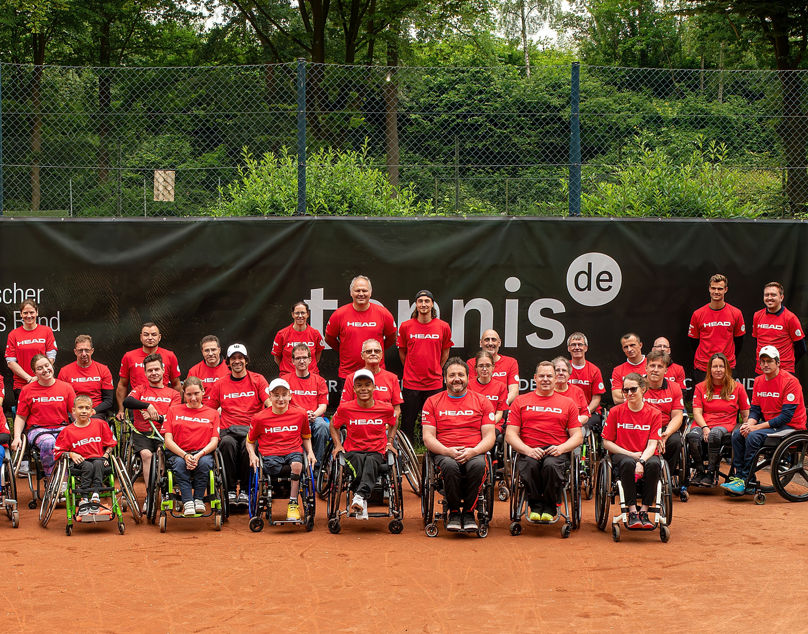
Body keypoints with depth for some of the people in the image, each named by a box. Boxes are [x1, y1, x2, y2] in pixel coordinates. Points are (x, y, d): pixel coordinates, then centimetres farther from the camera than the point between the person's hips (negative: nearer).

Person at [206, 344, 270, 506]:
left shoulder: (257, 380, 10)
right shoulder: (220, 384, 15)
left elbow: (269, 404, 0)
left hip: (252, 428, -1)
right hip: (228, 430, 1)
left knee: (248, 444, -35)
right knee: (228, 443, -34)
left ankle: (245, 490, -23)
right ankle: (230, 489, -27)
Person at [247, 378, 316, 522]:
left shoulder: (300, 414, 8)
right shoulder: (260, 418, 4)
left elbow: (306, 437, 22)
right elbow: (250, 441, 16)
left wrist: (310, 452, 5)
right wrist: (252, 455, -3)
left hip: (293, 450, 1)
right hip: (270, 453, -1)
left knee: (297, 464, -34)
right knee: (273, 467, -36)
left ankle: (293, 504, -20)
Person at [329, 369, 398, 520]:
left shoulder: (385, 408, 3)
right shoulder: (345, 408, 2)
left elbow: (394, 424, 25)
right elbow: (333, 425, 20)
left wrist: (389, 442, 12)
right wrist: (338, 445, 7)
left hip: (376, 452, 0)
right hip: (353, 451, 0)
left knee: (370, 461, -38)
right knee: (358, 460, -38)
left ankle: (360, 496, -55)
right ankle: (362, 503, -42)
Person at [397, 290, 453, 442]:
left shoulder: (443, 327, 0)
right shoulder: (405, 326, -1)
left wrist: (436, 371, 11)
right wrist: (410, 371, 11)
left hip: (435, 383, 0)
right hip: (411, 383, 0)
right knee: (407, 423, 4)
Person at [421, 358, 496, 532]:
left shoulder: (482, 402, 12)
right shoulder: (432, 402, 12)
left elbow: (489, 436, 6)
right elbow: (428, 437, 4)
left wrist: (473, 451, -15)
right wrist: (448, 451, -15)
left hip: (474, 453, 0)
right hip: (444, 453, 0)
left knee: (478, 465, -36)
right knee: (450, 466, -37)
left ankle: (469, 512, -17)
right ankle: (454, 512, -16)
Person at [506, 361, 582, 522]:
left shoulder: (567, 403, 18)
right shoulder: (520, 401, 16)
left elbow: (578, 436, 12)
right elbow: (510, 434, 7)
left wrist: (561, 448, -10)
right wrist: (528, 450, -11)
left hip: (557, 452, 0)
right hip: (529, 452, 0)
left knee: (551, 465, -36)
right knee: (530, 465, -36)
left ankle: (550, 508, -13)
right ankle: (535, 507, -13)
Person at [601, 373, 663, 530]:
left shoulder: (654, 413, 1)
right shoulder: (616, 411, 2)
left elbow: (652, 445, -6)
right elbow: (607, 443, 2)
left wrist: (641, 461, -26)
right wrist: (631, 455, -10)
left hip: (645, 456, 1)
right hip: (622, 455, -1)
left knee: (654, 464, -35)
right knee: (628, 463, -37)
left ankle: (644, 511, -26)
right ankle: (632, 511, -31)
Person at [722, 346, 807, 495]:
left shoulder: (790, 381, -15)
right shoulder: (759, 381, 10)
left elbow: (786, 416, -20)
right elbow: (755, 408, 11)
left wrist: (757, 427, -23)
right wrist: (749, 424, -14)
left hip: (790, 427, -8)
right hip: (768, 424, 8)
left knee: (754, 436, -29)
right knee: (737, 434, -14)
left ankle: (744, 481, -22)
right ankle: (738, 477, -15)